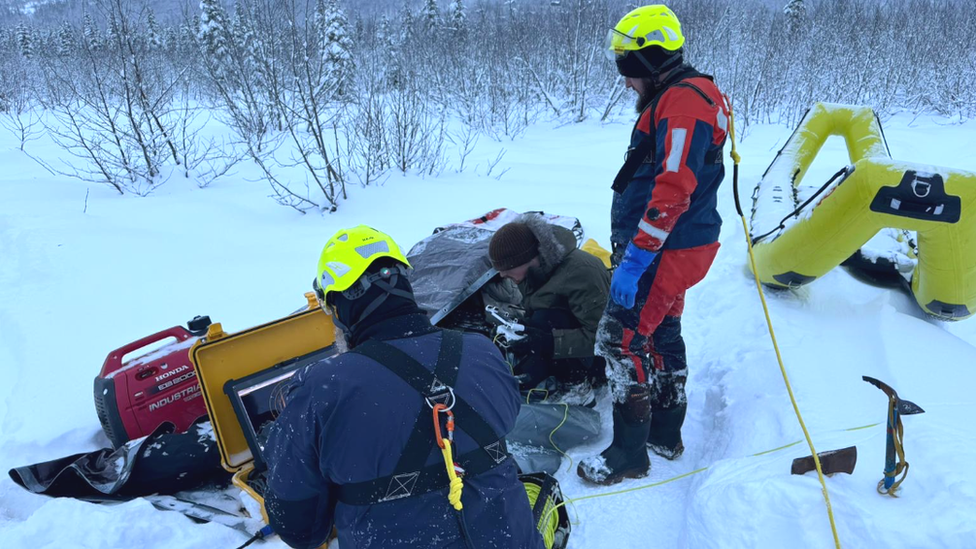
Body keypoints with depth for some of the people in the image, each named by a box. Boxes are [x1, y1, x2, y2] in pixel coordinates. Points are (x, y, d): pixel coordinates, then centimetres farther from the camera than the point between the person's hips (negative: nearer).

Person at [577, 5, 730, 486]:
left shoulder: (682, 102, -18)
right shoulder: (679, 98, 16)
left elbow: (671, 193, -27)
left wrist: (634, 259, -27)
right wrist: (630, 246, 22)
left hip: (666, 251, -11)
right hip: (673, 246, 11)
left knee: (621, 341, -7)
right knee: (661, 335, 18)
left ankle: (629, 455, 5)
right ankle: (665, 434, 32)